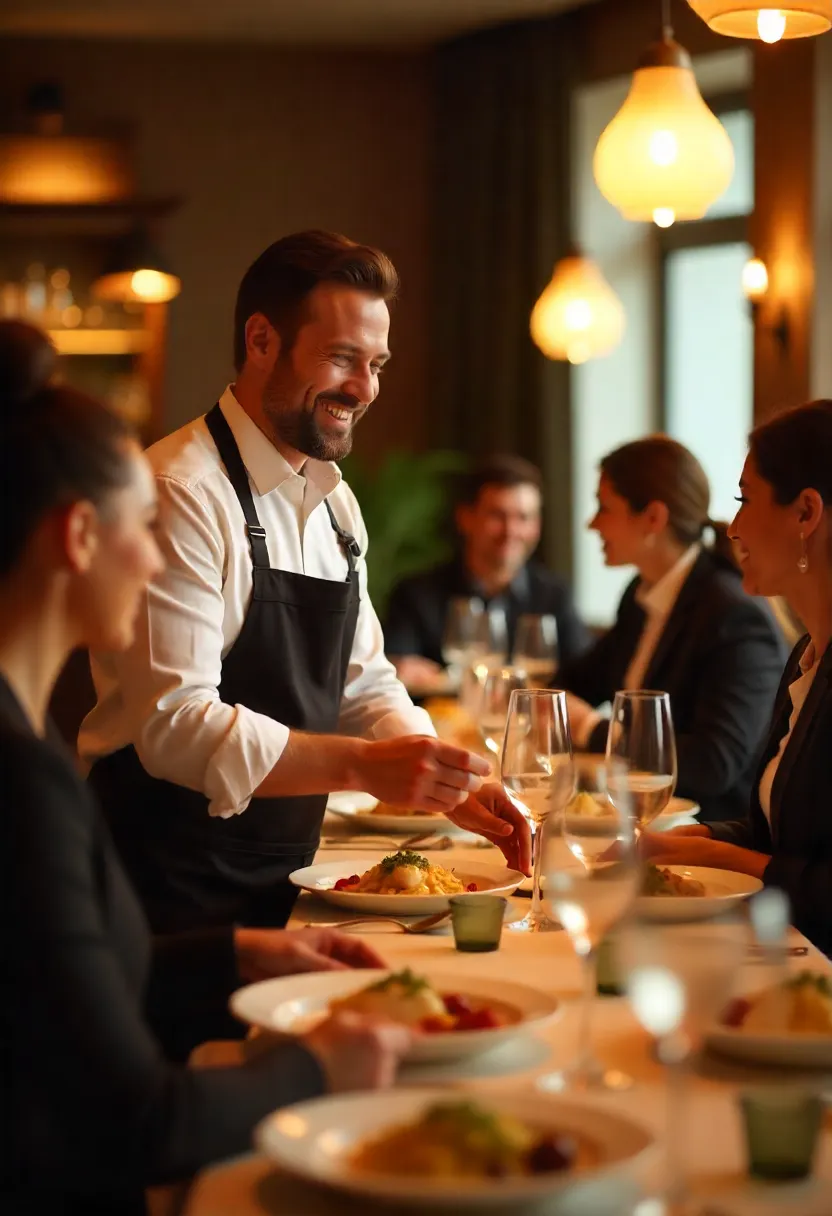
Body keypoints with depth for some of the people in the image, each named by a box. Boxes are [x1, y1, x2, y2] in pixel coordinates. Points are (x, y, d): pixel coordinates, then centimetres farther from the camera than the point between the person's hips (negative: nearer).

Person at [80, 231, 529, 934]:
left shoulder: (335, 502, 11)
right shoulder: (181, 494, -17)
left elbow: (365, 688, 16)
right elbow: (176, 724, -24)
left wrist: (451, 786, -1)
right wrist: (366, 765, -29)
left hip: (285, 878, 8)